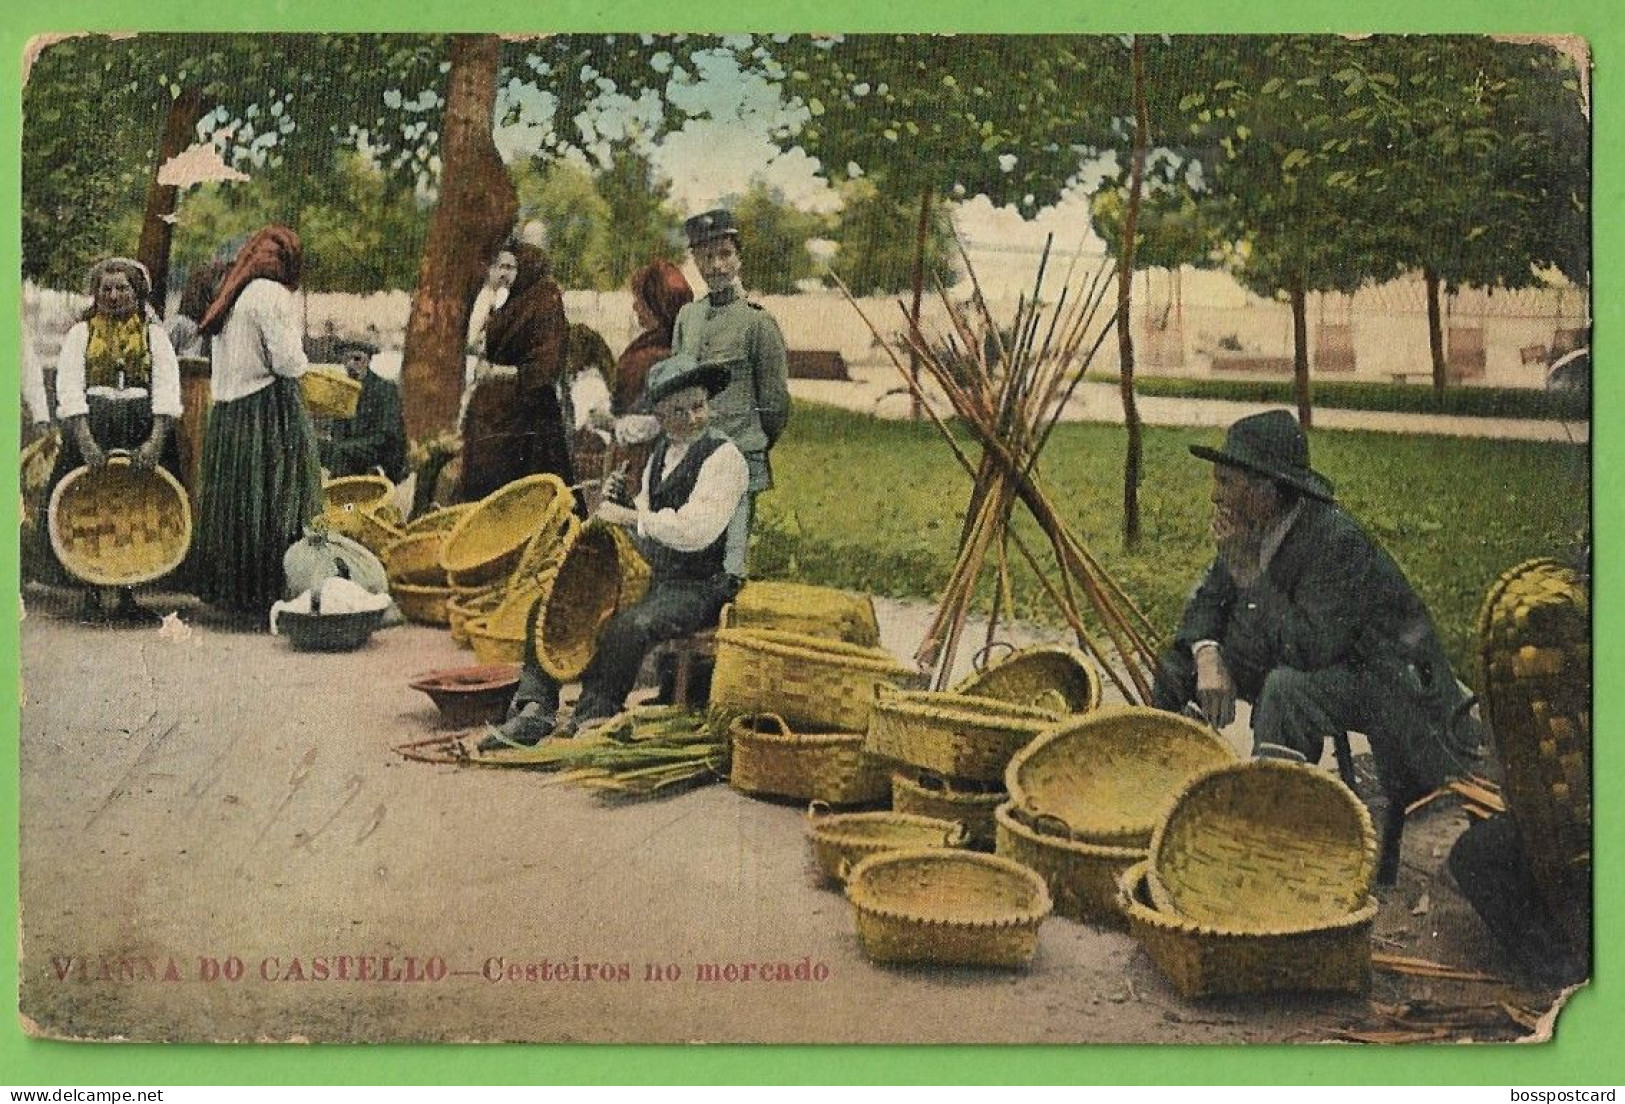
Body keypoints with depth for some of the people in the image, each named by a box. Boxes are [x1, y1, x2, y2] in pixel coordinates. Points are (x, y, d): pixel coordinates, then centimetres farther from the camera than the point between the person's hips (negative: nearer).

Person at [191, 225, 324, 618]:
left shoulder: (230, 297, 15)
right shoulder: (273, 295, -11)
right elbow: (289, 364, -14)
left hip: (225, 414, 8)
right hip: (267, 414, -8)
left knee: (234, 500, 13)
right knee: (270, 505, -3)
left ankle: (226, 585, 19)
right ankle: (265, 590, -3)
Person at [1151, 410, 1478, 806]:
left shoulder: (1337, 540, -29)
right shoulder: (1253, 528, -6)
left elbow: (1311, 649, -35)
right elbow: (1207, 599, 3)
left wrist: (1249, 570, -33)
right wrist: (1208, 657, -18)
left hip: (1386, 680, -8)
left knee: (1287, 687, -38)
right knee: (1177, 664, 2)